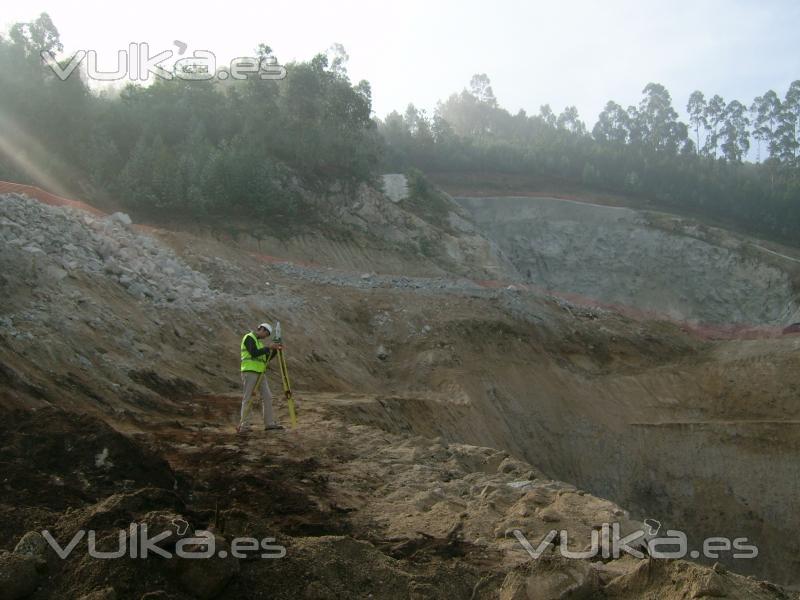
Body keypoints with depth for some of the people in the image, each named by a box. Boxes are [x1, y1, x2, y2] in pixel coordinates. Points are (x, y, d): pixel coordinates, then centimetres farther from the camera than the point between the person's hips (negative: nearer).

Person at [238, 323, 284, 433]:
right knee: (247, 398, -7)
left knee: (267, 396, 3)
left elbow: (267, 358, 19)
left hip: (260, 373, 9)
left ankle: (269, 423, 5)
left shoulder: (259, 342, 22)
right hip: (250, 371, -9)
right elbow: (254, 353, -20)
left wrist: (275, 350, 6)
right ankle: (242, 426, -3)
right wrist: (268, 347, -14)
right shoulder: (249, 338, -5)